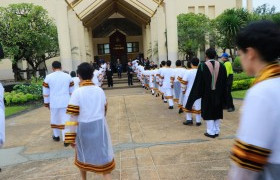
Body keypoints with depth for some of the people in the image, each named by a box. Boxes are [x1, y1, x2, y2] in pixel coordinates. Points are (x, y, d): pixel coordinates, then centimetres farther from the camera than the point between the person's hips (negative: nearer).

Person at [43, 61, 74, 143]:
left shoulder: (48, 77, -2)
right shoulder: (68, 76, 2)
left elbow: (46, 92, 3)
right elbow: (72, 91, 7)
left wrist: (47, 103, 13)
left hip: (54, 102, 0)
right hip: (66, 102, 0)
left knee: (55, 119, 18)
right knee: (65, 120, 1)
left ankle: (56, 136, 34)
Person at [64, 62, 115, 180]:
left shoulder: (77, 93, -12)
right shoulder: (100, 90, 1)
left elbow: (73, 116, -12)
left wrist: (70, 137, -6)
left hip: (84, 128, -1)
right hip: (100, 127, 2)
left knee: (83, 156, 23)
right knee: (104, 156, 8)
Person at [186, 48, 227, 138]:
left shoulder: (203, 66, -13)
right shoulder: (221, 66, -2)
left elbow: (198, 83, -10)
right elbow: (224, 83, 3)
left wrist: (196, 95, 0)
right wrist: (223, 96, 11)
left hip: (207, 94, -3)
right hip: (218, 95, 4)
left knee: (209, 112, 8)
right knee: (217, 112, 15)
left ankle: (211, 132, 12)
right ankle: (216, 131, 23)